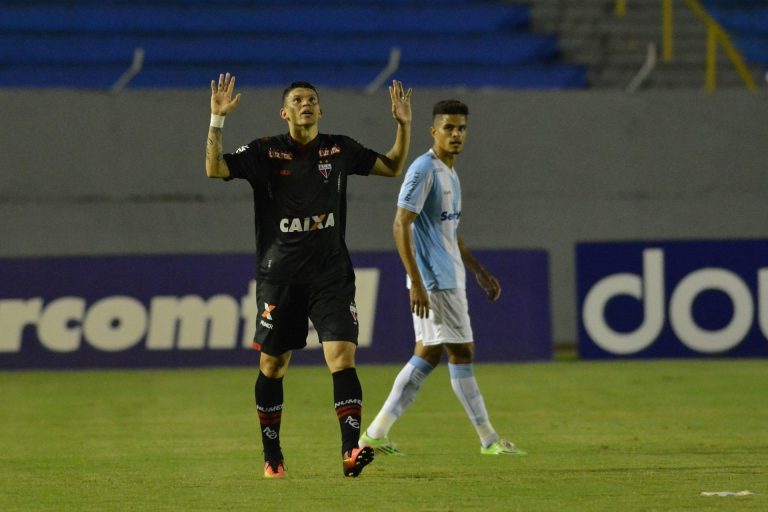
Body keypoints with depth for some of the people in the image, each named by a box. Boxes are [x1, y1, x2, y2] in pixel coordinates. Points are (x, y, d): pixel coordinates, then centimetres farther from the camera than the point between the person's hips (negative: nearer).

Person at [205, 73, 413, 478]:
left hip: (332, 274, 1)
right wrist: (217, 120, -19)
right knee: (272, 365, 5)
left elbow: (392, 167, 18)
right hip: (279, 276, -1)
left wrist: (403, 125, 4)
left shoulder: (340, 150, 8)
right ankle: (272, 456, 19)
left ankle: (351, 450, -21)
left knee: (343, 357, -14)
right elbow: (215, 169, -10)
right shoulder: (265, 153, 1)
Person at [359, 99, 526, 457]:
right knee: (461, 353, -4)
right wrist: (416, 283, -23)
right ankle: (489, 440, 2)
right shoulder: (423, 170, -13)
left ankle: (377, 433, 10)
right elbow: (401, 225, -18)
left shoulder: (449, 174, 17)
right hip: (435, 281, -10)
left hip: (449, 279, 10)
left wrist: (480, 273, 24)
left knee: (427, 355, 9)